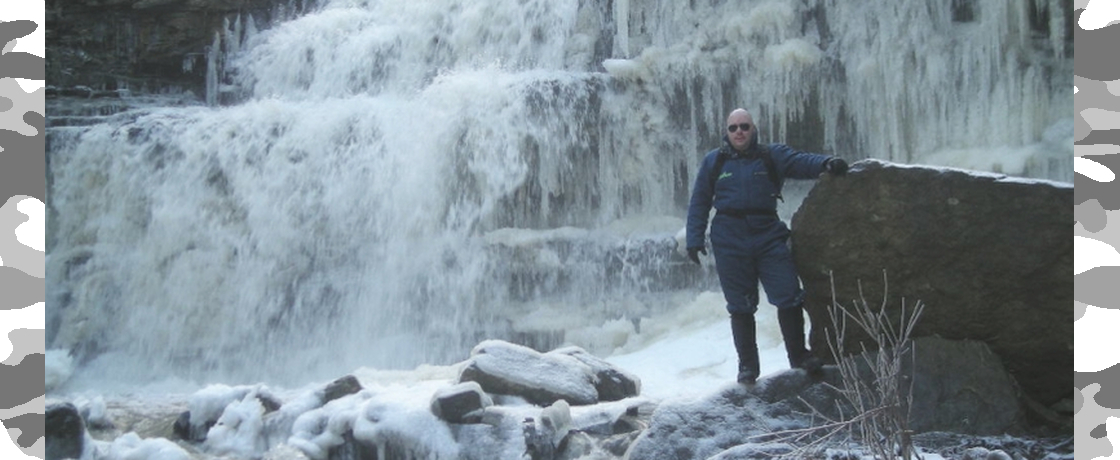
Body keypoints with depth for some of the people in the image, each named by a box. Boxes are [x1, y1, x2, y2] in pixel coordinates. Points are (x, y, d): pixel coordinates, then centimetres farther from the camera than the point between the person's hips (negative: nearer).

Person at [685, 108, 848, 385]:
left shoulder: (772, 156, 8)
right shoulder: (713, 162, 9)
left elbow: (799, 162, -8)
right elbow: (699, 203, 10)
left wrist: (826, 163, -28)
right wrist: (694, 239, 4)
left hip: (768, 235, 0)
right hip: (729, 240, 0)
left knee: (789, 297, -6)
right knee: (740, 306, 5)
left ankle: (798, 355, 11)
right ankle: (747, 365, 16)